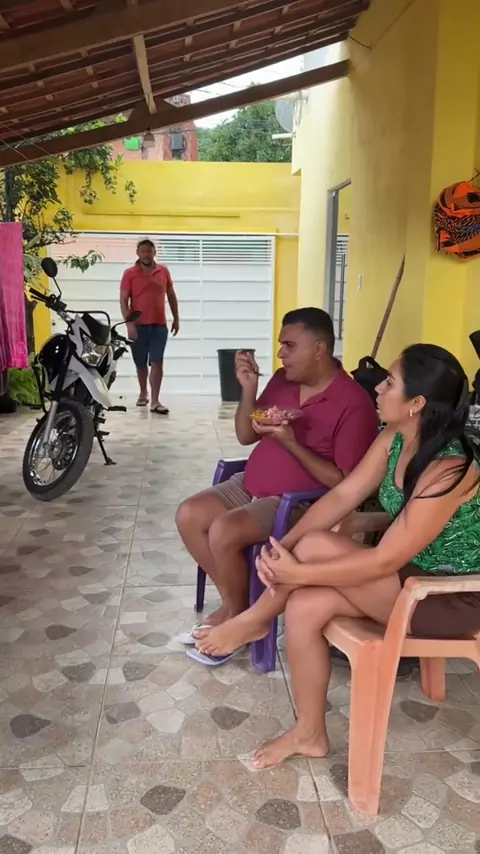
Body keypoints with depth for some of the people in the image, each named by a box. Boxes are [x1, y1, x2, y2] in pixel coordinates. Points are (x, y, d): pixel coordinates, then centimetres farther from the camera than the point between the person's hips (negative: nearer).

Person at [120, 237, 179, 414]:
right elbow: (123, 300, -5)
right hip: (138, 326, -1)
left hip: (159, 326, 1)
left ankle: (155, 402, -9)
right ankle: (143, 393, 34)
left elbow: (171, 296, 15)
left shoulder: (164, 271, 6)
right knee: (141, 363, 13)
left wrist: (176, 319, 13)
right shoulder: (130, 273, -2)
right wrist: (129, 324, -14)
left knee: (157, 362, -7)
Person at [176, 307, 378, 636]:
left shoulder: (354, 404, -18)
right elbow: (246, 436, 10)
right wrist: (249, 389, -7)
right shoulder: (282, 380, 4)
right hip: (249, 485, 8)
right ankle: (231, 602, 5)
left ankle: (239, 616, -1)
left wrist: (291, 443, -26)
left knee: (224, 532, -26)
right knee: (189, 515, -8)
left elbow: (344, 484, -19)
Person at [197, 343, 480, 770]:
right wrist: (283, 546, -17)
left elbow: (384, 561, -28)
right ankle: (310, 733, 5)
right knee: (304, 605, -12)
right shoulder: (394, 439, -3)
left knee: (317, 546, -23)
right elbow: (341, 496, -4)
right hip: (410, 572, 8)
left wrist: (297, 571, -24)